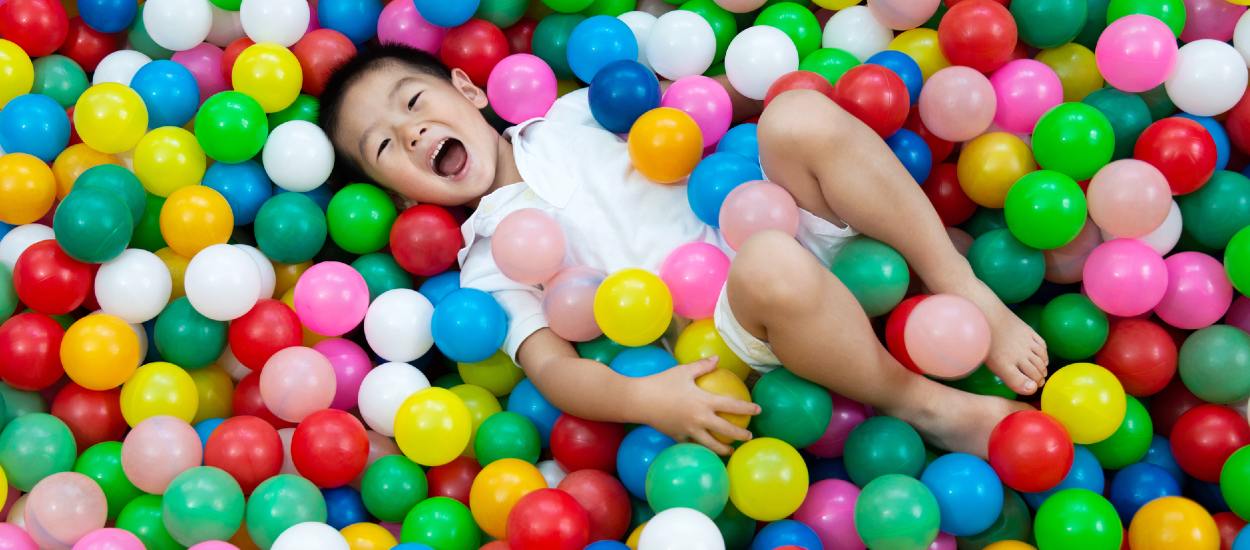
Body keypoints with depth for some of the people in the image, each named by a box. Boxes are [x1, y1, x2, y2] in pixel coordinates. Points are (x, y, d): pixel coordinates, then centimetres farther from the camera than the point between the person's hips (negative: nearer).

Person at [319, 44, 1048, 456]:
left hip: (791, 229, 5)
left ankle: (970, 295, -19)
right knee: (770, 269, -40)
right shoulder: (489, 262, 4)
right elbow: (550, 366, -9)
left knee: (797, 117, -24)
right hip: (727, 341, -5)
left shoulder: (575, 114, 19)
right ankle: (920, 402, -18)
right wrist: (642, 399, -28)